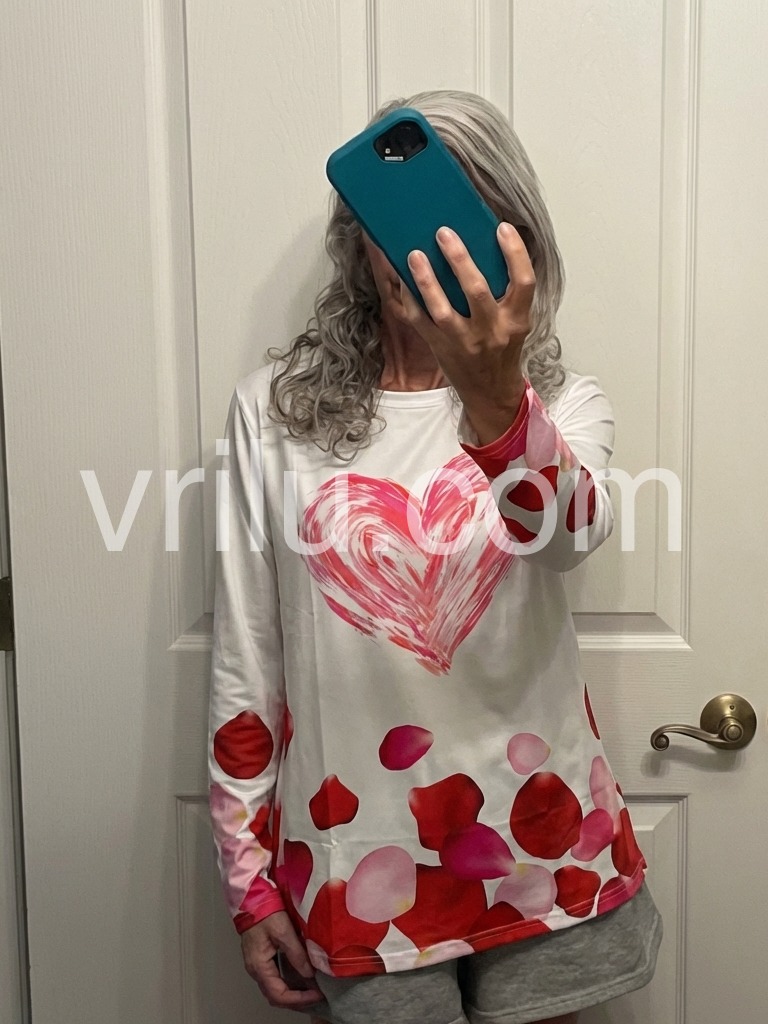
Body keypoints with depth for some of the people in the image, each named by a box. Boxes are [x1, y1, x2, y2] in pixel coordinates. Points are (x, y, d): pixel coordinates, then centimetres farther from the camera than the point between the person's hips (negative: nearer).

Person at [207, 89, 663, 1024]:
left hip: (538, 847, 1)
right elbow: (244, 658, -2)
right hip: (352, 859, 0)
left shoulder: (562, 406, -4)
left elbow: (570, 534, -27)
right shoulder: (273, 410, -4)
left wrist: (496, 399, -47)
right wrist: (250, 877, 1)